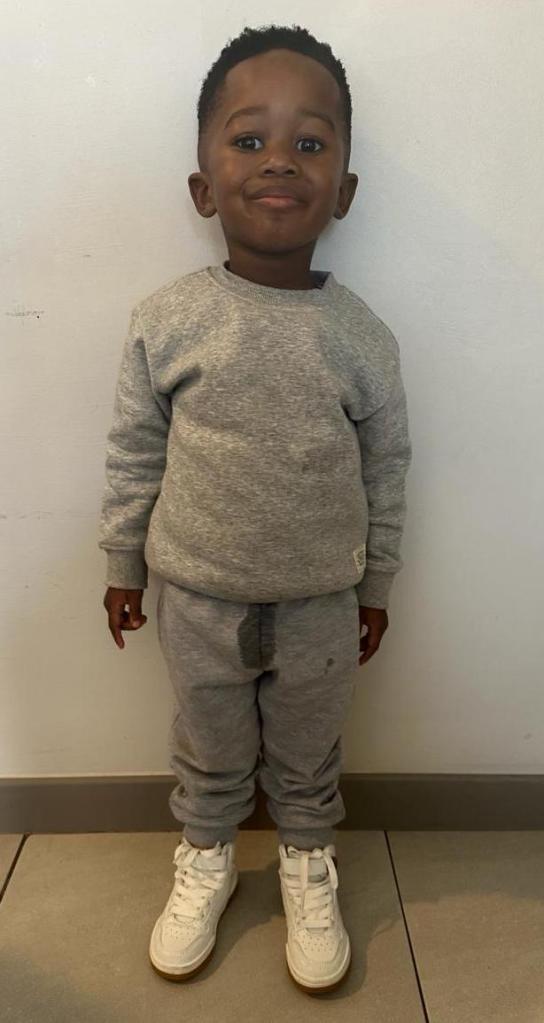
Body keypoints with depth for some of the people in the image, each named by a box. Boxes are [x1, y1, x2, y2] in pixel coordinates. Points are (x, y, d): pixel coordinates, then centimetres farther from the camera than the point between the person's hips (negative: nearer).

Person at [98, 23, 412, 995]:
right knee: (210, 754, 22)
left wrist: (375, 586, 6)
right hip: (199, 601, 0)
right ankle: (205, 859, 50)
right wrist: (123, 565, 5)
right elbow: (133, 452, -2)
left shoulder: (362, 335, -10)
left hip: (321, 605, 1)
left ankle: (307, 862, 50)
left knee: (308, 758, 22)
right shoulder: (166, 319, -12)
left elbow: (385, 469, 0)